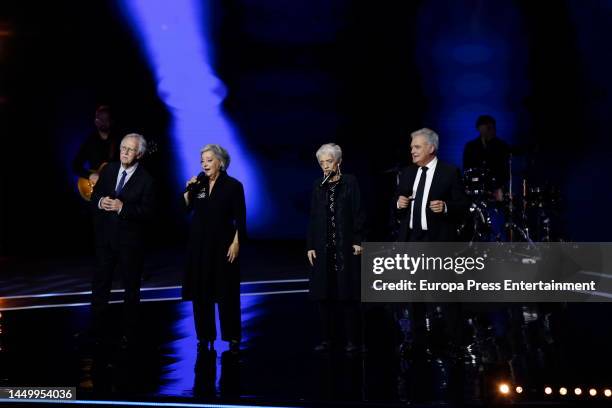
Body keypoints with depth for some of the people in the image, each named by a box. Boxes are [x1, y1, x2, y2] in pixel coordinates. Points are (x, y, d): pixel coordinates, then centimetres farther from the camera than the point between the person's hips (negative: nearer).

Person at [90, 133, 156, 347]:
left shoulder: (146, 180, -12)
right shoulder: (108, 170, 3)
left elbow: (147, 212, -16)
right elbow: (95, 194, 10)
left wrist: (122, 207, -26)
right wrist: (100, 201, -12)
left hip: (130, 241, -4)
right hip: (105, 237, 4)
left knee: (131, 287, 9)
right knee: (100, 283, 11)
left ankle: (129, 335, 21)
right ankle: (98, 330, 22)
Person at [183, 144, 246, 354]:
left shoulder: (233, 185, -5)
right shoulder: (199, 183, 5)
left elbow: (240, 219, -5)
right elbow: (186, 207, 9)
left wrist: (236, 243, -12)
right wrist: (189, 189, -5)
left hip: (223, 245, -4)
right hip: (199, 244, 4)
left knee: (226, 292, 1)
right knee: (201, 291, 6)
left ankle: (232, 337, 10)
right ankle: (205, 335, 16)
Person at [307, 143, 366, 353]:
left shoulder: (350, 182, 0)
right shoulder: (318, 186, 10)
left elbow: (358, 213, -3)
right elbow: (313, 218, 10)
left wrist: (357, 241, -10)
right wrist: (310, 246, 5)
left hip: (345, 246, -4)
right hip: (323, 247, 4)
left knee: (347, 294, -1)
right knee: (324, 294, 4)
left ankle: (351, 339, 6)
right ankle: (326, 338, 12)